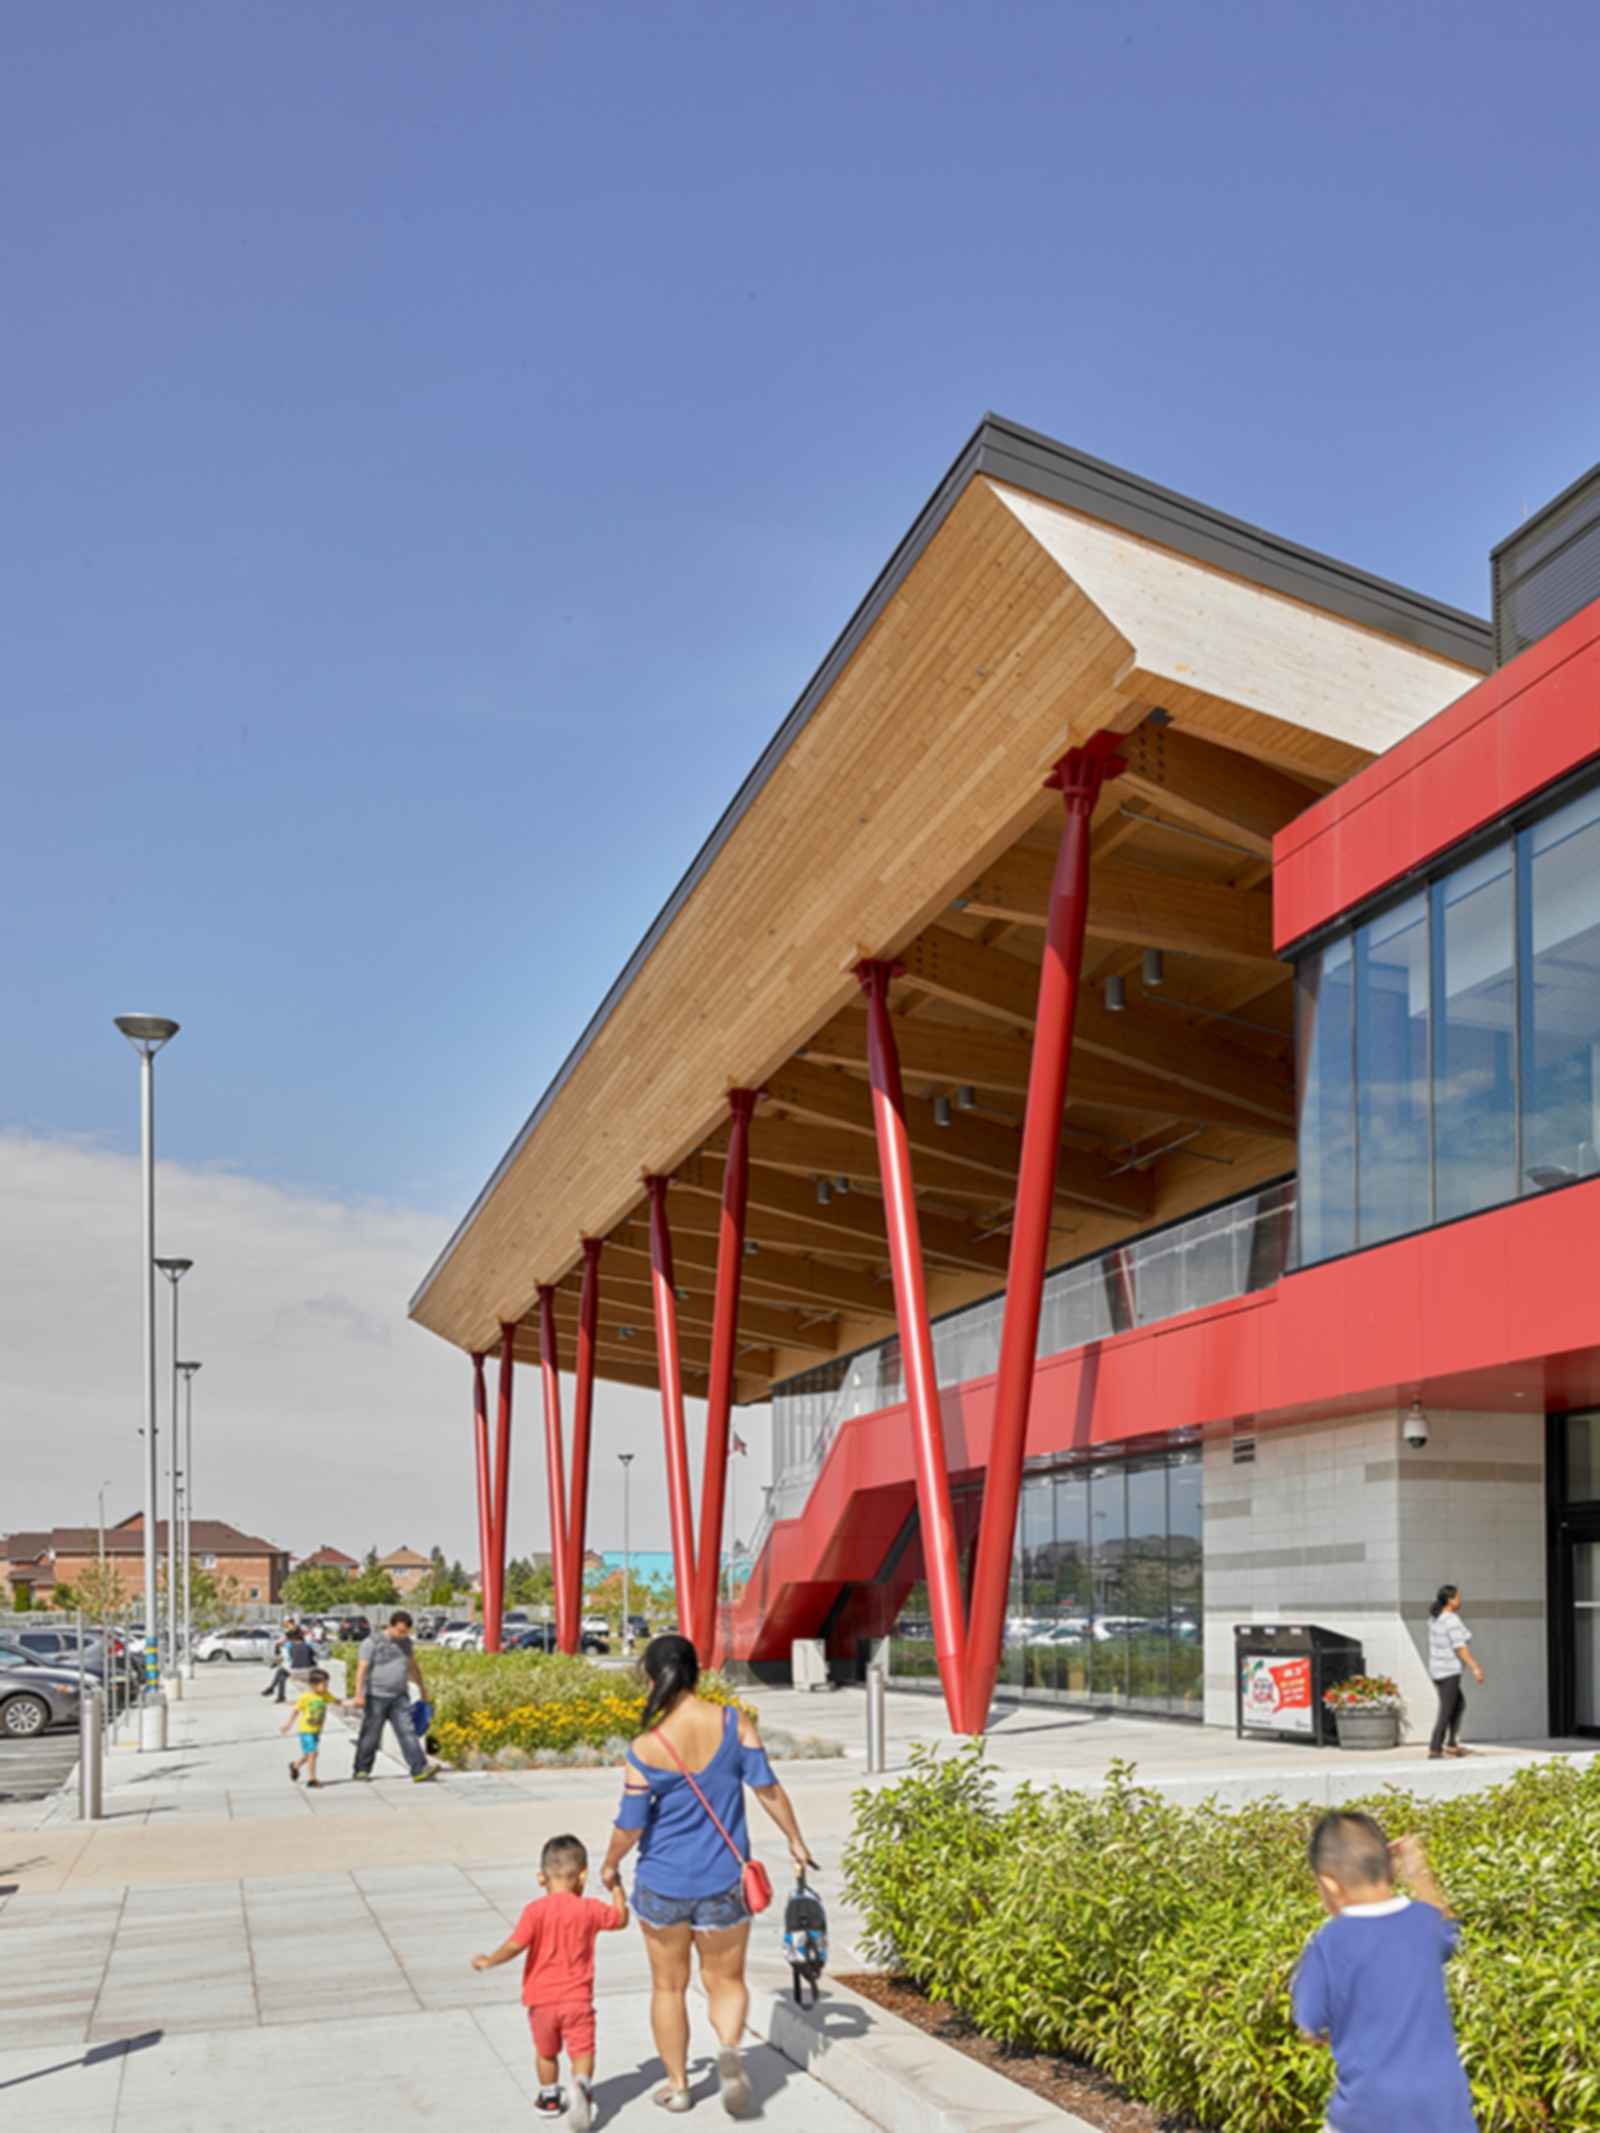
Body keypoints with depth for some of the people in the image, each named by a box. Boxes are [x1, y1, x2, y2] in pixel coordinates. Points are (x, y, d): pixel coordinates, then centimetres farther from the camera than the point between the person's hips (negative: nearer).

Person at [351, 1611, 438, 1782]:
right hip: (376, 1697, -4)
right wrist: (359, 1694, -25)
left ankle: (420, 1771, -13)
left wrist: (422, 1689, 28)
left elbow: (413, 1667, 22)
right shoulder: (373, 1642, -9)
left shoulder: (406, 1643, 9)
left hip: (399, 1697, 4)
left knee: (408, 1732, -7)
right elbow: (361, 1669, -16)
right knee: (370, 1736, 4)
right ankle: (362, 1771, 21)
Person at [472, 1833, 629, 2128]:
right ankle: (582, 2086, -28)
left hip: (541, 1999, 1)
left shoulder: (536, 1910, -11)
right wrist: (616, 1889, 28)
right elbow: (621, 1919, 15)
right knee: (582, 2050, -1)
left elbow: (514, 1945, -18)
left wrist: (489, 1961, -4)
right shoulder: (590, 1909, -3)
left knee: (546, 2052, 22)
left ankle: (549, 2097, 35)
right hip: (577, 1998, -1)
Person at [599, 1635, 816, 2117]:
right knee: (726, 1980, 17)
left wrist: (610, 1865, 10)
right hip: (723, 1880, 1)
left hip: (663, 1882, -1)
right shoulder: (736, 1724, -11)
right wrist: (796, 1841, 9)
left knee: (669, 1986, 19)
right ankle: (729, 2050, -10)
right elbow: (768, 1788, -6)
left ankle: (677, 2084, 29)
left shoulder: (647, 1748, -16)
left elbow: (630, 1825, -11)